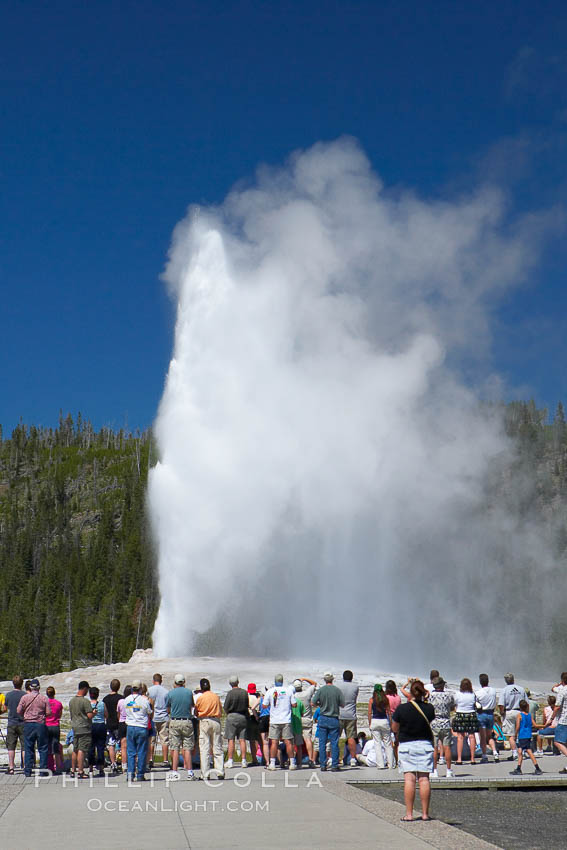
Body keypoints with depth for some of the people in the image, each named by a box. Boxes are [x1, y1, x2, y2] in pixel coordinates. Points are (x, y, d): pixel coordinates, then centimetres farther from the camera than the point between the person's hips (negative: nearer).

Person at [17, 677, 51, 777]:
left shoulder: (24, 697, -2)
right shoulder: (44, 698, -4)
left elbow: (19, 711, -2)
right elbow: (48, 713, -5)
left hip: (28, 724, 1)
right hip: (41, 724, -1)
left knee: (28, 748, 7)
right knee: (43, 748, 7)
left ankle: (28, 770, 8)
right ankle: (43, 768, 5)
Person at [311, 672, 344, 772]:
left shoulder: (321, 690, -5)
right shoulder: (338, 690, -3)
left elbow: (313, 704, -6)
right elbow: (342, 705, 1)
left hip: (323, 719, 0)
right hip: (334, 719, 0)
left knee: (322, 743, 6)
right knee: (334, 743, 4)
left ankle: (323, 765, 7)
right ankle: (335, 765, 4)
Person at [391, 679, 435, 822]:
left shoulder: (401, 709, -10)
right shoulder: (429, 708, -5)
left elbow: (394, 728, 0)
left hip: (406, 745, -2)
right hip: (425, 745, 2)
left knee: (409, 779, -1)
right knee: (424, 779, 4)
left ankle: (409, 814, -4)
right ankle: (425, 813, 4)